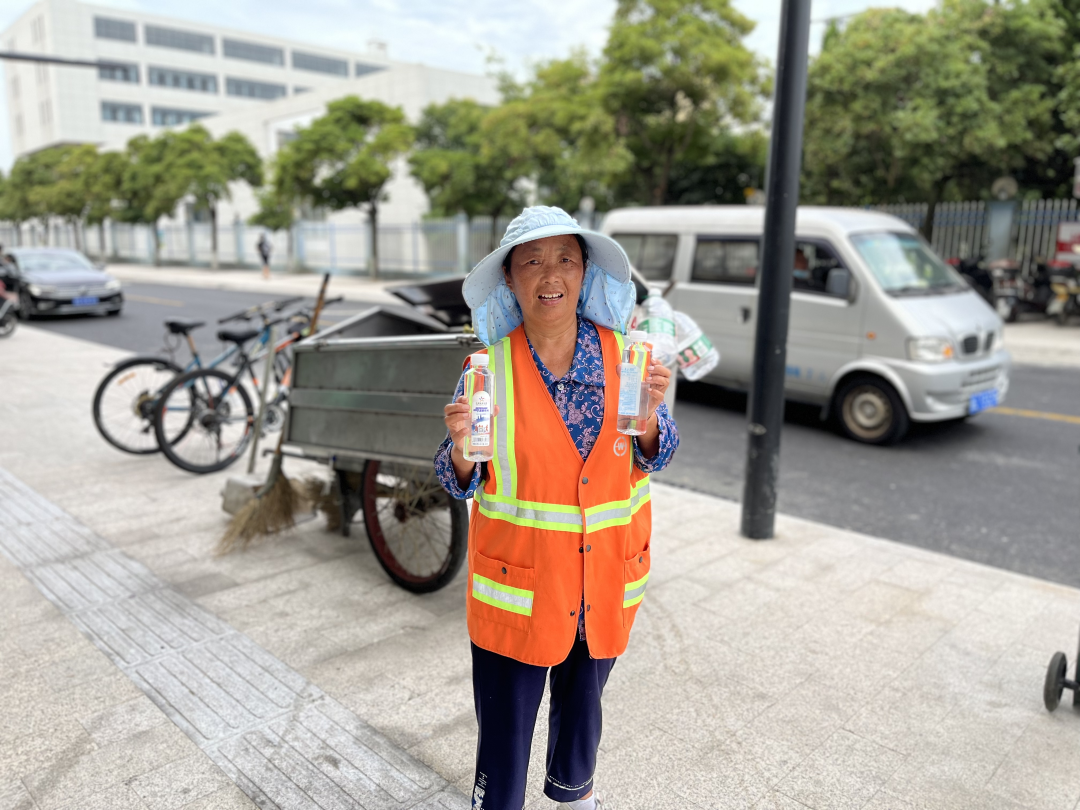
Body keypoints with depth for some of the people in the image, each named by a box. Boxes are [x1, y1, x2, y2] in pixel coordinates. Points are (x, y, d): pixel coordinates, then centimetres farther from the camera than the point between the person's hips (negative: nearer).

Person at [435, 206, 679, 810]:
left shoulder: (623, 354, -7)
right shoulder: (489, 367, -12)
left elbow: (654, 459, -1)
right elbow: (462, 483, -7)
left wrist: (649, 414, -21)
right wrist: (461, 445, -28)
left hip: (607, 573, 3)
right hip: (518, 576, -2)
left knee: (584, 699, 24)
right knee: (506, 716, 9)